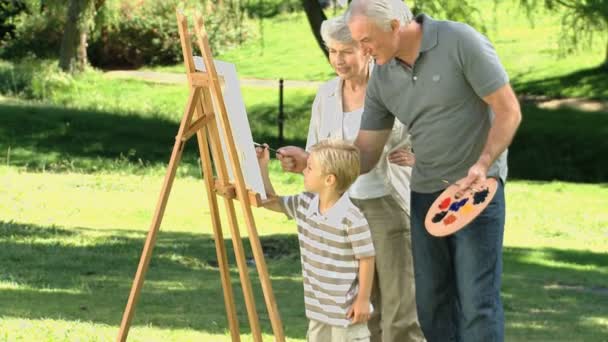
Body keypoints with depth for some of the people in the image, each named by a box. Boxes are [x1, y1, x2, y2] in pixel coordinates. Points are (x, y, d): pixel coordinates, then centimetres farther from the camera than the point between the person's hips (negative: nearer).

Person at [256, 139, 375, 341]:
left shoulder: (352, 219, -22)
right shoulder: (304, 205, 1)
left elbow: (367, 260, -16)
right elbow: (272, 202, 17)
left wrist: (363, 300, -12)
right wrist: (262, 168, 8)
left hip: (345, 311, -8)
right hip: (318, 309, 8)